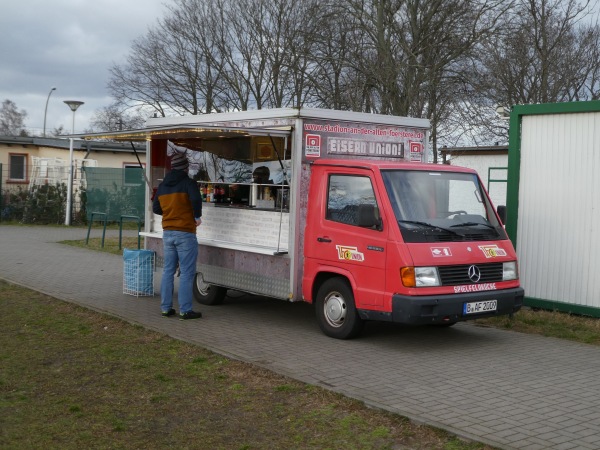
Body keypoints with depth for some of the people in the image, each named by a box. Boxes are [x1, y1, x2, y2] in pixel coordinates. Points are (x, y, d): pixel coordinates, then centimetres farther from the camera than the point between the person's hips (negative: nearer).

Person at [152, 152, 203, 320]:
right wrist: (197, 216, -10)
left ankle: (166, 307, 14)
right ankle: (185, 310, -3)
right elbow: (196, 199, -26)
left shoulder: (163, 185, 12)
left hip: (168, 233, 7)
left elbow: (156, 208, 16)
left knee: (168, 270, 12)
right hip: (185, 233, -7)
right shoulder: (188, 182, -9)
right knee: (187, 272, -3)